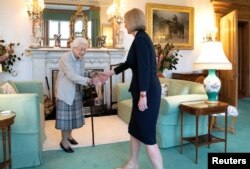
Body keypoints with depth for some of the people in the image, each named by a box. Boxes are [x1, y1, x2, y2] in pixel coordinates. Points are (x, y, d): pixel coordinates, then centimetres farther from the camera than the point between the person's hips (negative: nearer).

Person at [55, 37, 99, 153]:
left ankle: (69, 135, 32)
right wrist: (89, 80, -41)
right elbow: (72, 76, -33)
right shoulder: (66, 58, -21)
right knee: (65, 115, -1)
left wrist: (88, 81, -1)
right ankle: (64, 141, 13)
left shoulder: (80, 59, 4)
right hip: (65, 91, -7)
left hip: (76, 91, 7)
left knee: (73, 114, 15)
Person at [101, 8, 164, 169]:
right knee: (135, 129, 20)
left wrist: (143, 95, -23)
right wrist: (111, 73, 37)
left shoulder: (140, 38, -12)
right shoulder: (142, 38, 18)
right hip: (145, 90, 10)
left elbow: (145, 68, -21)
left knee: (148, 136, -3)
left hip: (147, 92, -10)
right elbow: (129, 63, 29)